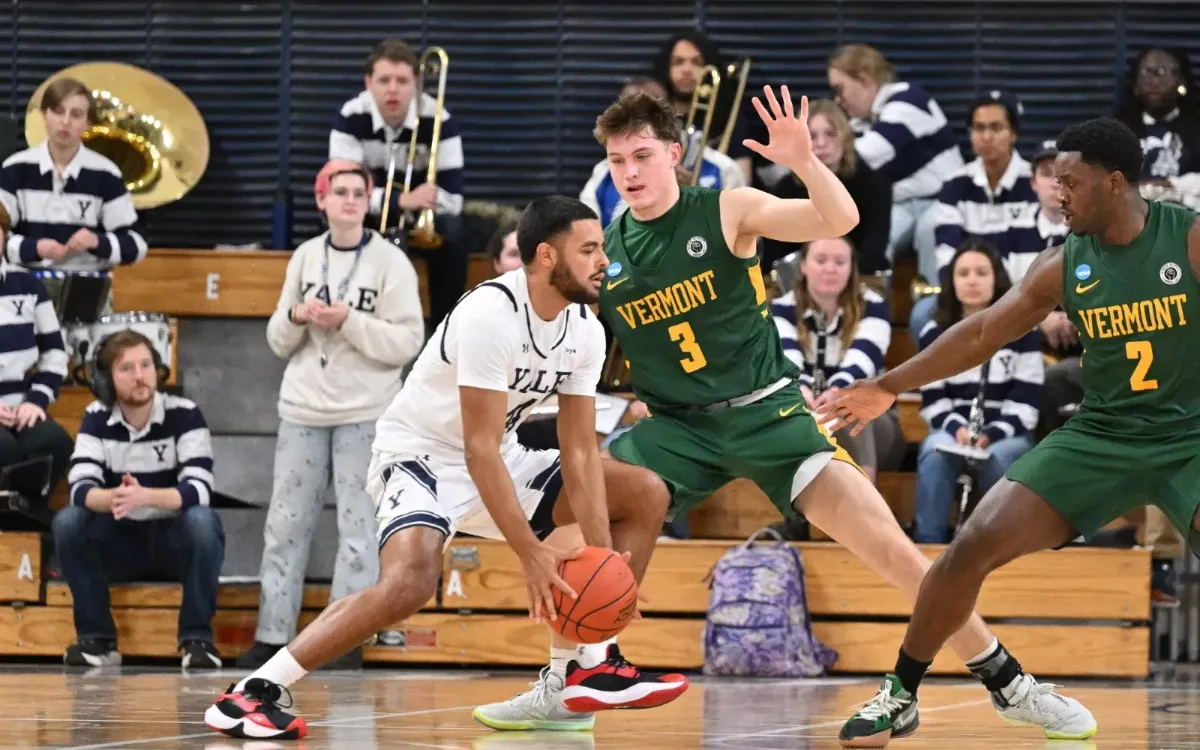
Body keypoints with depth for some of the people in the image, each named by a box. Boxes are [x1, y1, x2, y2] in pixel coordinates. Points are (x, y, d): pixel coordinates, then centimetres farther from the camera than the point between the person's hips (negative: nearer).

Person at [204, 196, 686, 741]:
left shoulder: (585, 331, -4)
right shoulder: (491, 314, -27)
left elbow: (579, 452, -3)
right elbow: (480, 449, -29)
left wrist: (602, 558, -14)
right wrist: (531, 553, -33)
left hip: (500, 460, 8)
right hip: (420, 454, -8)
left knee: (645, 495, 1)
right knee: (412, 580, -36)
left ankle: (587, 665, 3)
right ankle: (251, 694, -29)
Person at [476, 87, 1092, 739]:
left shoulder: (727, 212, -8)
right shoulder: (603, 251, 2)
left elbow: (840, 220, -20)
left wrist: (803, 161, -36)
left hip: (766, 411, -3)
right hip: (677, 427, 4)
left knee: (887, 546, -14)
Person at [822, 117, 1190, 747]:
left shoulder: (1189, 240, -12)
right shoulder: (1064, 266, 1)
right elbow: (981, 334, 10)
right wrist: (889, 387, 14)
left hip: (1187, 436, -3)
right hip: (1102, 435, 3)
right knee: (974, 545, -7)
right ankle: (901, 695, 7)